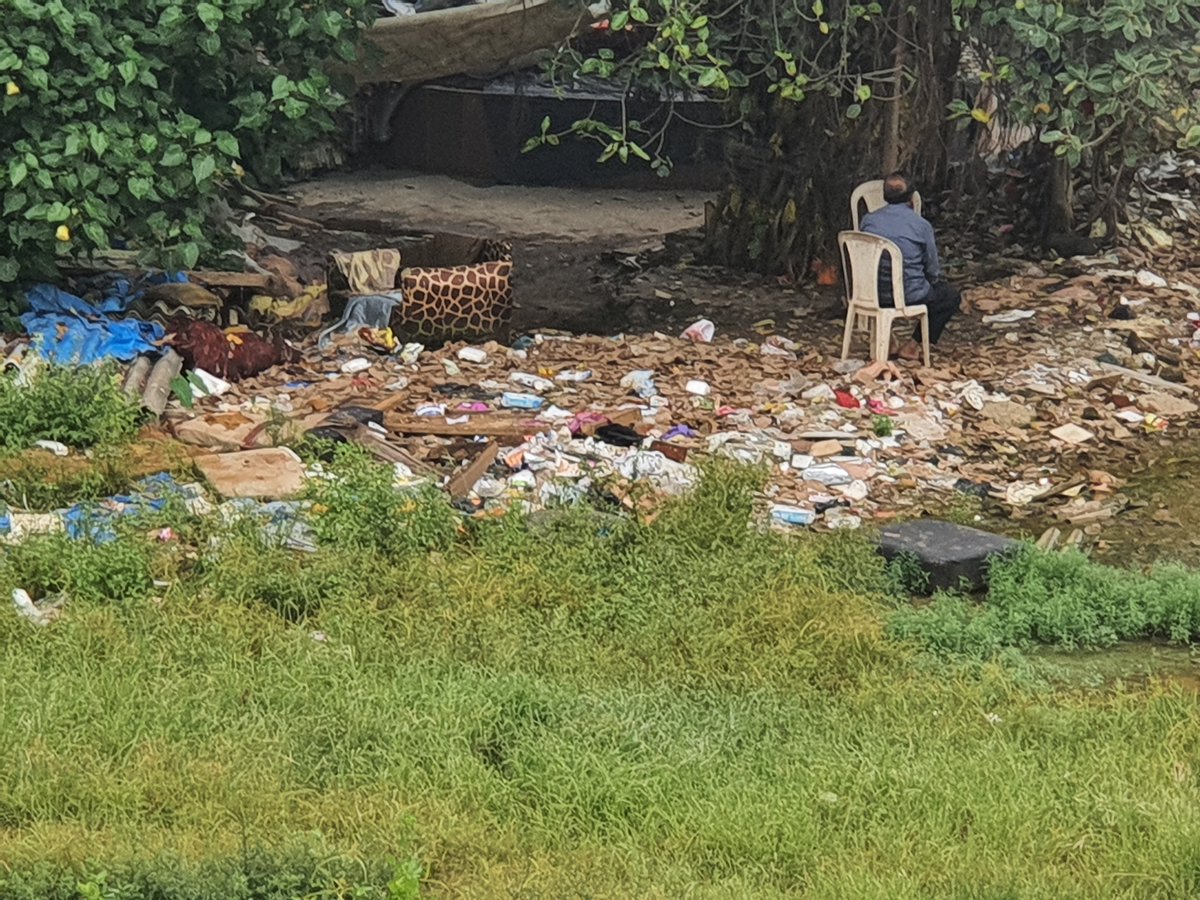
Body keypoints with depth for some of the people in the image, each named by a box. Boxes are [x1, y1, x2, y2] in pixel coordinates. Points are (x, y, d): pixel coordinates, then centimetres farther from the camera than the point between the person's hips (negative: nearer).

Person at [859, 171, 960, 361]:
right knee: (951, 295, 21)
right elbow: (933, 271, -2)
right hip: (910, 296, -5)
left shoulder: (868, 220, -1)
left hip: (873, 295, 5)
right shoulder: (921, 225, -11)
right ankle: (913, 345, 11)